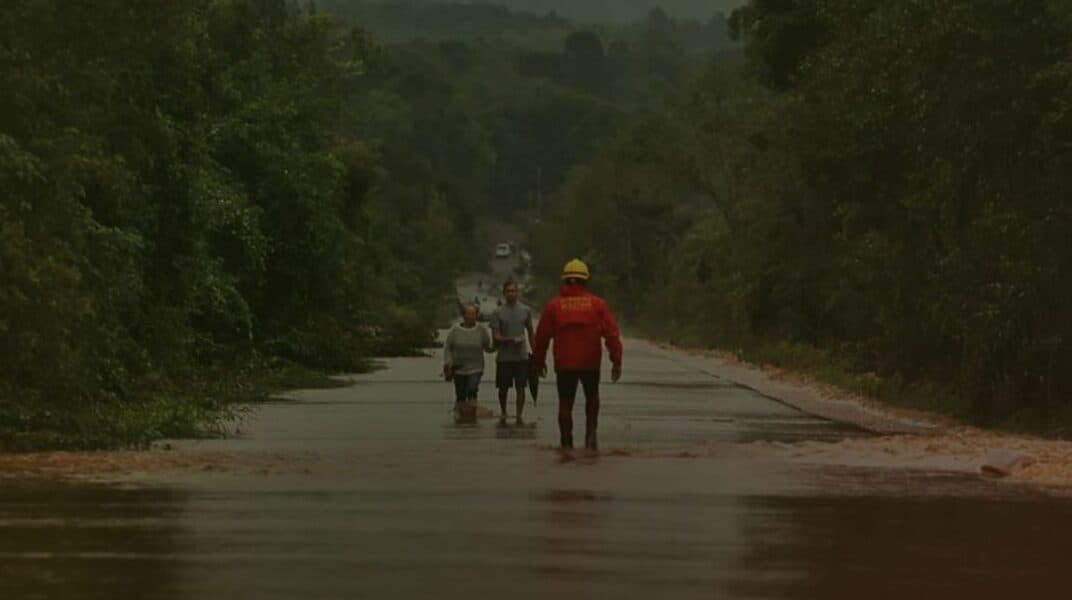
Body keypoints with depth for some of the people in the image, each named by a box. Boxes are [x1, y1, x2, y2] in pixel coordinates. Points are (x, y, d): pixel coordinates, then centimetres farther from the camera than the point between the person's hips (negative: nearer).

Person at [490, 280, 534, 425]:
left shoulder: (526, 310, 6)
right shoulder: (498, 313, 0)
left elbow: (530, 332, 14)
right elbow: (495, 337, -4)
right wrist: (512, 339, -16)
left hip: (522, 357, 1)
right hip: (504, 357, -1)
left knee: (520, 387, -4)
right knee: (503, 388, 8)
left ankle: (519, 416, -2)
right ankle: (503, 413, 26)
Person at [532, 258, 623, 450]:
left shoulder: (554, 305, -1)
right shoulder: (598, 304, -1)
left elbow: (542, 335, 3)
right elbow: (611, 333, -6)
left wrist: (539, 360, 16)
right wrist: (616, 361, -3)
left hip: (564, 363, -1)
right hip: (591, 362, 1)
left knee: (565, 403, 8)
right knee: (592, 397, 21)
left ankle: (567, 442, 8)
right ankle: (591, 433, 7)